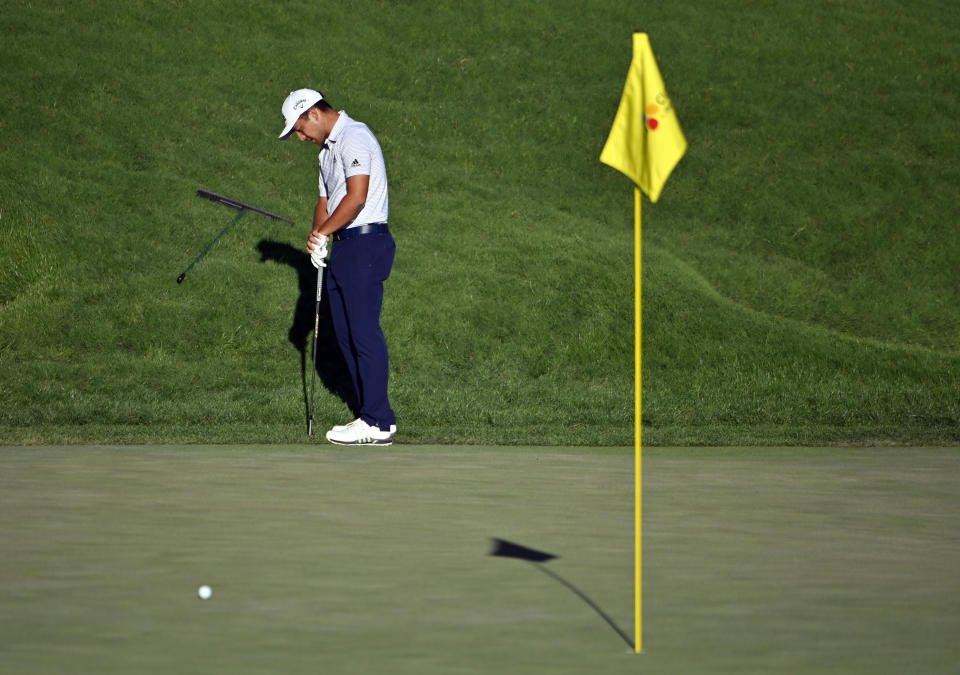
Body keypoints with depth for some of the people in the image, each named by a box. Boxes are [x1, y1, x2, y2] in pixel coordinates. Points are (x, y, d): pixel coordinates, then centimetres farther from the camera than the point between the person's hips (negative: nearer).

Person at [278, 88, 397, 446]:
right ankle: (373, 414, 13)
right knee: (346, 334, 10)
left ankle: (378, 423, -9)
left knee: (364, 331, -10)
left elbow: (357, 197, -20)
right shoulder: (328, 149, 21)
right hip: (344, 247, 10)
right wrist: (317, 237, 3)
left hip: (365, 244, -10)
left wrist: (322, 232, -10)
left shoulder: (354, 138, -12)